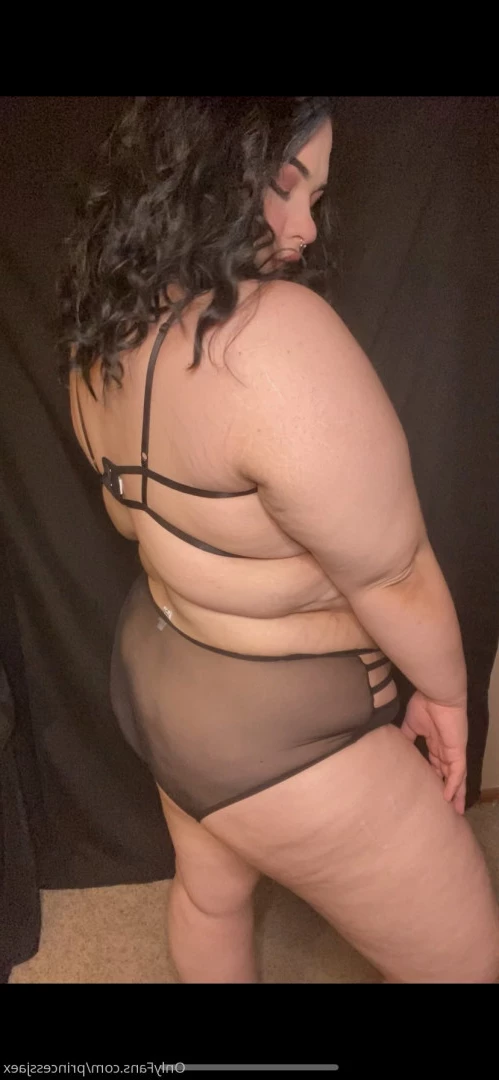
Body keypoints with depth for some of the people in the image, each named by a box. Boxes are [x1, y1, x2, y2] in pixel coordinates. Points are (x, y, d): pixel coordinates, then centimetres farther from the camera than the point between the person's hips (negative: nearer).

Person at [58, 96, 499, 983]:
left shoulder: (106, 329, -3)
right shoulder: (273, 333, -32)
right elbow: (392, 575, -22)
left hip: (156, 666, 9)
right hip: (280, 727, -9)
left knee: (208, 894, 33)